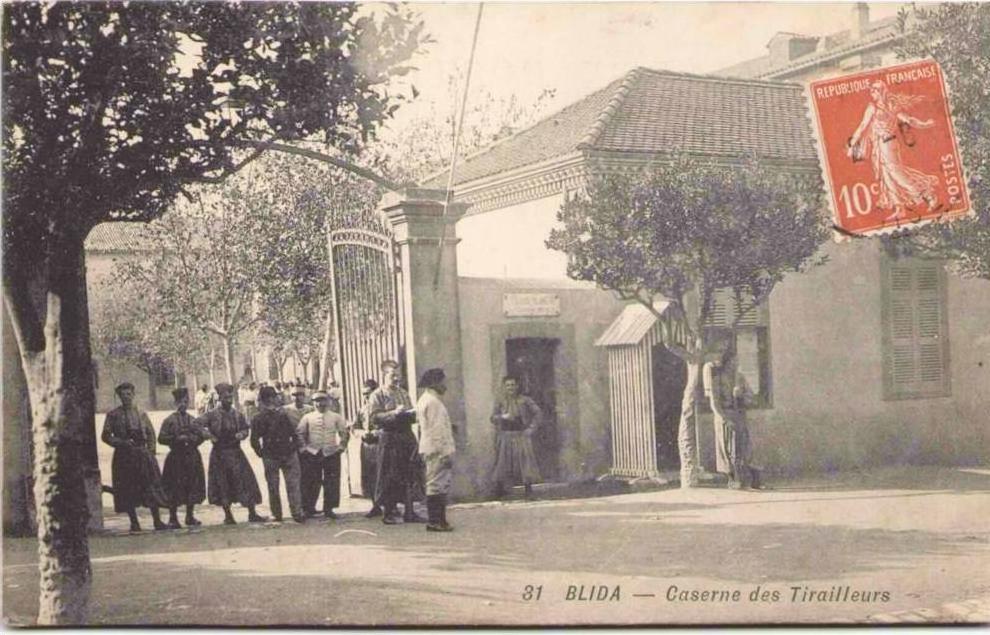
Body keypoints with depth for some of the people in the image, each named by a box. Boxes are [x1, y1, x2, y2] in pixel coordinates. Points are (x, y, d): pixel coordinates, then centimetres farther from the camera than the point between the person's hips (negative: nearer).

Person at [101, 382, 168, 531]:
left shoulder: (141, 414, 10)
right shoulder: (113, 415, 2)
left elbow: (151, 433, 14)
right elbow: (105, 435, 0)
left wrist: (150, 451, 2)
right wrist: (122, 442, -13)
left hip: (143, 454, 2)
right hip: (124, 456, -2)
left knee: (152, 487, -2)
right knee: (128, 491, 0)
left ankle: (157, 520, 5)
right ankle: (134, 522, 10)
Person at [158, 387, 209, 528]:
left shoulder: (192, 420, 10)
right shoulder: (170, 420, -2)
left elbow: (203, 434, 9)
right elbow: (161, 438, -6)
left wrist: (192, 438, -10)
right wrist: (177, 438, -17)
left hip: (192, 458, 4)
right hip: (176, 458, -4)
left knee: (193, 487, 7)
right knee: (175, 488, -2)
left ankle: (190, 516, 19)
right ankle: (173, 518, 7)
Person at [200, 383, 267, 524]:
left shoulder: (238, 415, 5)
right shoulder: (212, 415, -6)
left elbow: (246, 429, 14)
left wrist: (241, 434, -8)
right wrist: (209, 435, -17)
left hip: (236, 453, 3)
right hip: (220, 454, -3)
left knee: (247, 481, 1)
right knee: (223, 486, 4)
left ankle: (252, 514, 9)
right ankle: (228, 516, 16)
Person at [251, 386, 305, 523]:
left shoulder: (257, 419, -5)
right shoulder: (282, 415, -13)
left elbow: (254, 441, -5)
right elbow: (294, 435, -10)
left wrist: (261, 453, 8)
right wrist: (295, 448, 6)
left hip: (270, 457, 2)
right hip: (288, 455, -2)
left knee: (273, 487, 12)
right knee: (293, 485, 4)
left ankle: (277, 515, 15)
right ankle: (297, 513, -1)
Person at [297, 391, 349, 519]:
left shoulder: (336, 417, 7)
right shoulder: (307, 417, 7)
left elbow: (344, 432, 8)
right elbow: (299, 433, 7)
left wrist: (341, 446, -2)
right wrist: (303, 447, -1)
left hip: (331, 453, 0)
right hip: (312, 454, 0)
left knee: (332, 482, 1)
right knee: (311, 482, 1)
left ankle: (329, 508, 9)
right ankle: (309, 508, 10)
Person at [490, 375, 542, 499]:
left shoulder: (524, 400, 2)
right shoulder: (500, 401, 4)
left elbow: (538, 413, 3)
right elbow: (493, 418, -3)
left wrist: (532, 428, -5)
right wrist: (503, 417, -23)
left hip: (521, 436, -1)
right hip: (505, 437, 1)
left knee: (525, 460, -8)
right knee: (503, 461, 1)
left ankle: (528, 489, -4)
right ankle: (499, 489, 9)